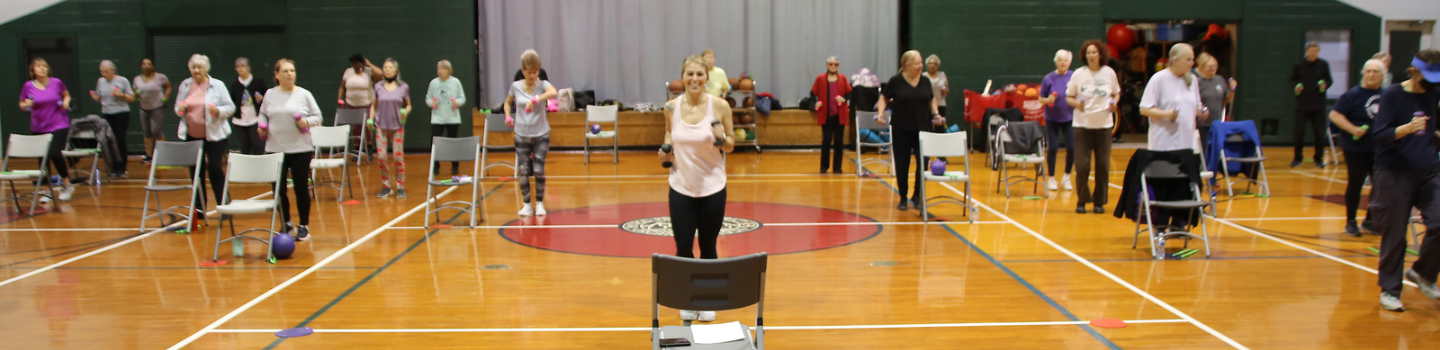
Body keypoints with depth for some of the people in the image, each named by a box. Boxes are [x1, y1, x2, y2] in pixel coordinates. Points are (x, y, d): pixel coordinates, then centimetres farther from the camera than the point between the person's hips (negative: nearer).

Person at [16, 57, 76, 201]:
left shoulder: (56, 82, -3)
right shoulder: (28, 86, -2)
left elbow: (66, 94, 17)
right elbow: (22, 105, 8)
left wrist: (66, 102, -4)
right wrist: (27, 104, -14)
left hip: (59, 125, -2)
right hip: (38, 128, 2)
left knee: (55, 153, -18)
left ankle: (66, 185, 0)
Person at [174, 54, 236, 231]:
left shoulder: (217, 85, -3)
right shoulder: (185, 85, 7)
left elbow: (230, 107, -4)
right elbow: (178, 107, 14)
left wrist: (218, 110, -24)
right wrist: (179, 109, -10)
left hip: (214, 135, -4)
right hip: (192, 135, 4)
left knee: (215, 169, -7)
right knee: (196, 171, 8)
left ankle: (224, 205, 4)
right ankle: (199, 208, 17)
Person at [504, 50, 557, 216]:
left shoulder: (542, 85, -8)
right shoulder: (515, 86, 0)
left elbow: (553, 92, -32)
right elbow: (508, 102, 19)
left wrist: (535, 99, -45)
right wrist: (508, 116, 0)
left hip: (541, 135, -2)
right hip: (521, 135, 2)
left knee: (539, 170, -5)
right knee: (523, 171, 0)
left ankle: (539, 203, 12)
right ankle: (527, 204, 12)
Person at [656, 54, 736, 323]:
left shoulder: (720, 106, -9)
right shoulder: (671, 107, -3)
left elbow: (731, 146, -1)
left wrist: (721, 140, -22)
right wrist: (666, 149, -3)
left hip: (712, 189, -1)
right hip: (681, 189, 1)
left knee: (708, 248, 10)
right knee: (683, 248, 4)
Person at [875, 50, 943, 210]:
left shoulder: (925, 81, 6)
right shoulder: (896, 81, -4)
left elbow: (932, 100, 18)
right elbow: (884, 98, 4)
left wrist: (936, 113, 3)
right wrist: (881, 112, -13)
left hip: (922, 128, 3)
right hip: (901, 129, -2)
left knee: (923, 161, -6)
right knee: (902, 164, 4)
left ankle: (917, 196, 11)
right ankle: (903, 198, 18)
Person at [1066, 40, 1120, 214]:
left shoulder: (1109, 73, 2)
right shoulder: (1078, 74, -2)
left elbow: (1116, 93, 15)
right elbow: (1069, 97, 2)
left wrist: (1114, 103, -6)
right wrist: (1077, 104, -18)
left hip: (1104, 124, 1)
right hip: (1082, 123, -1)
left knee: (1103, 165, 3)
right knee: (1081, 164, -4)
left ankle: (1099, 201, 16)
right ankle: (1082, 201, 12)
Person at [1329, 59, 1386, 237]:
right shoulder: (1354, 94, -8)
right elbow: (1335, 115, -12)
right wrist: (1353, 129, -22)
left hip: (1381, 149, 5)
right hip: (1357, 148, -5)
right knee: (1355, 184, 3)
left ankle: (1370, 221, 22)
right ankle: (1350, 222, 16)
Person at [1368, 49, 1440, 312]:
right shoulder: (1392, 95, -6)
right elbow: (1380, 135, -13)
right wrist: (1407, 128, -30)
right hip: (1395, 173, -4)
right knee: (1394, 236, 1)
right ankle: (1389, 290, 13)